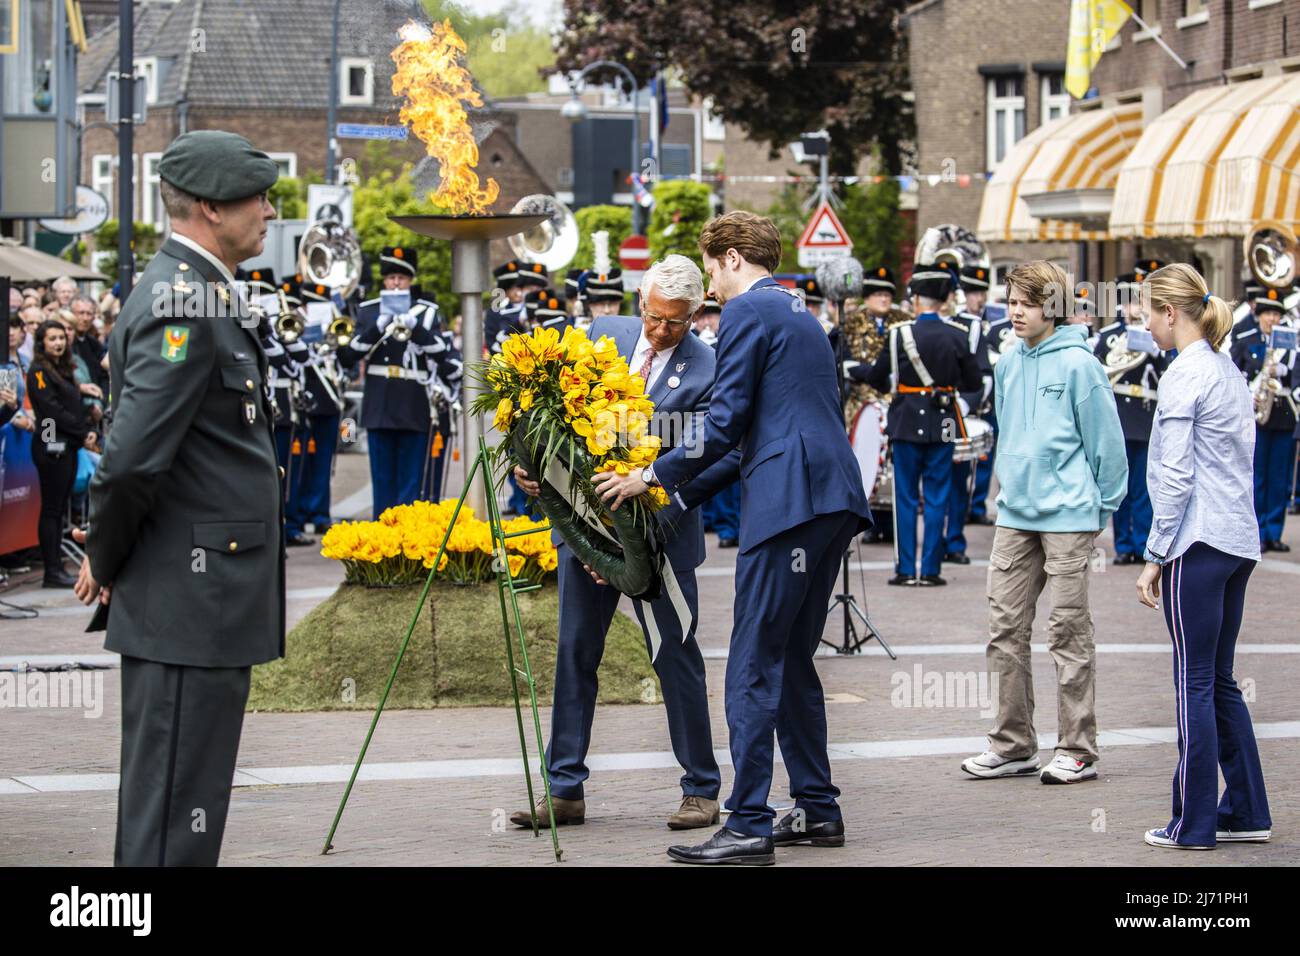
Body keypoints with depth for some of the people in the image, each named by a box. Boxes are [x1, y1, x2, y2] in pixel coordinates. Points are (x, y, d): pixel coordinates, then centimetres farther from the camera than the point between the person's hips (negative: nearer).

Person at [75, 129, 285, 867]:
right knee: (174, 813, -6)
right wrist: (105, 563, -10)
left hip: (208, 598, 10)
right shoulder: (188, 305, -18)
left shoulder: (202, 293, 15)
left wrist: (108, 559, 16)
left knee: (174, 800, 17)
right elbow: (132, 459, -24)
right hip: (190, 606, -10)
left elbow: (135, 456, 21)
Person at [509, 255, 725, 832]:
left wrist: (650, 516, -25)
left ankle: (701, 790, 11)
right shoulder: (604, 334, 3)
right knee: (574, 653, 6)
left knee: (675, 655, 1)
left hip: (659, 529, -4)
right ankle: (565, 790, 12)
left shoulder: (706, 372, -10)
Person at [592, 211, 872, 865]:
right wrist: (684, 491, 27)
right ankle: (817, 810, 19)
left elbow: (726, 423, -10)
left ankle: (749, 828, -11)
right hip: (833, 501, 10)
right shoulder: (798, 314, 25)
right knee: (792, 662, 16)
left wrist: (654, 476, 2)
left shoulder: (747, 311, -4)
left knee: (753, 669, -8)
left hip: (786, 504, -9)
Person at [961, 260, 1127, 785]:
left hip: (1067, 515, -6)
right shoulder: (1007, 365, 10)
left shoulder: (1078, 364, -10)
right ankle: (1012, 745, 16)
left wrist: (1103, 505, -4)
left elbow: (1105, 440, -7)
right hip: (1015, 515, 7)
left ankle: (1077, 750, 6)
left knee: (1068, 632, 0)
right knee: (1005, 628, 7)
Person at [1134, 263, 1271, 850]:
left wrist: (1155, 555, -10)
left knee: (1196, 684, -3)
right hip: (1239, 541, 8)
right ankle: (1247, 812, 16)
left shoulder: (1183, 375, -11)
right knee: (1220, 682, 14)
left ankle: (1195, 823, 1)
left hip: (1198, 544, -8)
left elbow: (1176, 476, -15)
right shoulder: (1229, 372, 16)